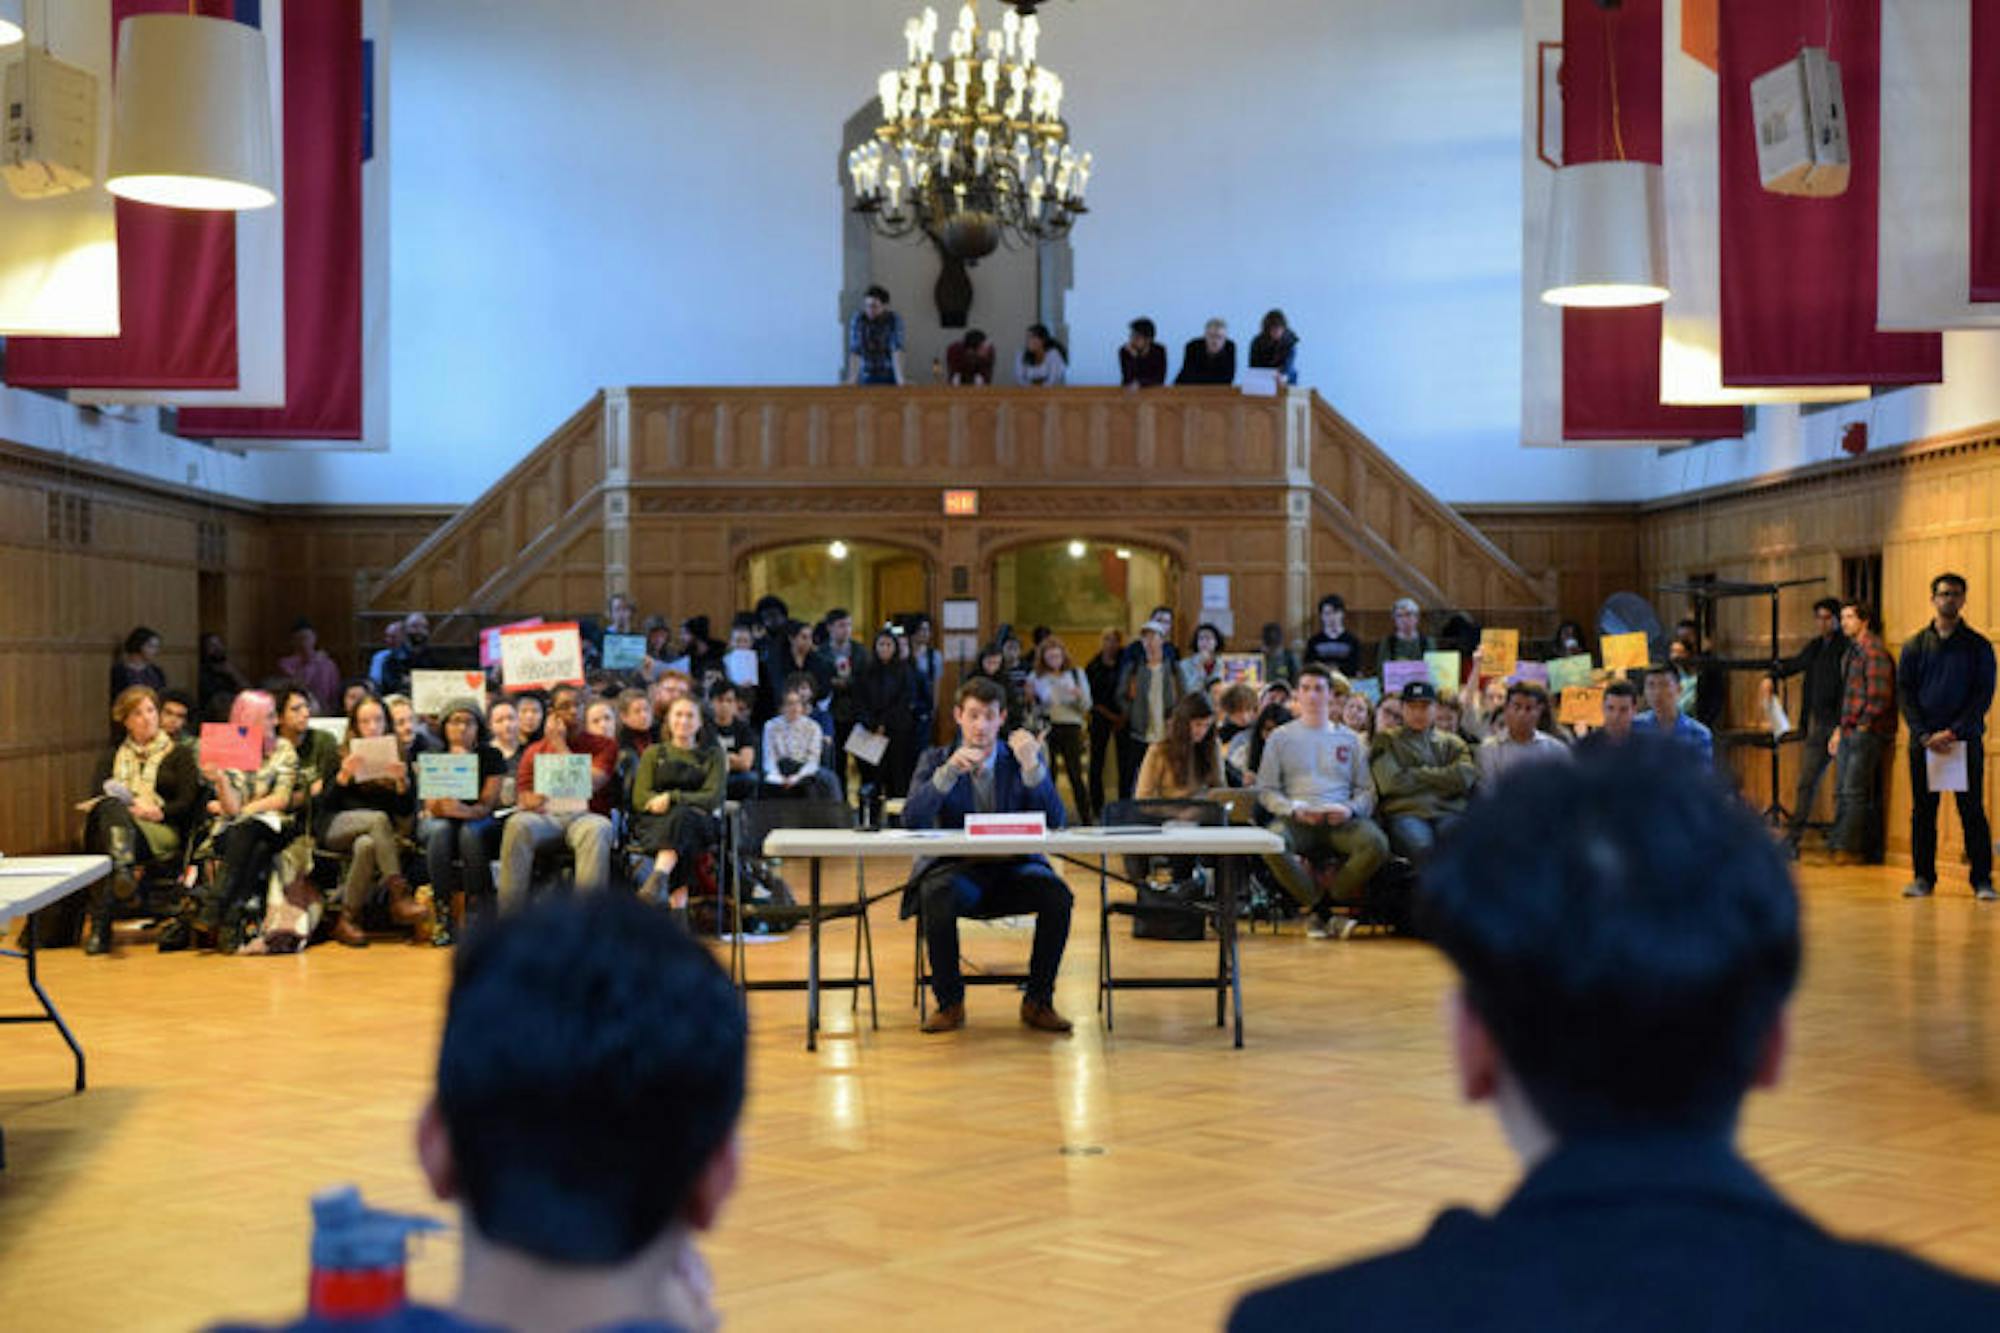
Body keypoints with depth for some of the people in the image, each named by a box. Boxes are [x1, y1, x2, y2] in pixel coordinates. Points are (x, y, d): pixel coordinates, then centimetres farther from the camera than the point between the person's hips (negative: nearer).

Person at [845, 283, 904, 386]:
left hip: (889, 377, 0)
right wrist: (852, 378, -29)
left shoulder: (894, 319, -12)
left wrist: (899, 378, -31)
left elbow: (897, 350, -21)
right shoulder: (858, 319, -12)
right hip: (867, 377, 0)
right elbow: (854, 350, -19)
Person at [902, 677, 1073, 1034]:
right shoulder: (936, 760, 7)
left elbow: (1054, 822, -6)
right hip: (957, 869, -1)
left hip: (1014, 870, 1)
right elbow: (912, 821, -9)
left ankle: (1038, 1001, -11)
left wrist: (1031, 766, -19)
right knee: (937, 894, -35)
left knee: (1057, 894, -29)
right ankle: (949, 1002, -16)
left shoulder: (1025, 758, 8)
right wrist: (949, 771, -21)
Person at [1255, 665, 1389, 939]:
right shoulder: (1281, 737, 17)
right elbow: (1267, 791, 10)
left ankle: (1318, 909, -15)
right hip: (1297, 820, -1)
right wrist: (1294, 809, -10)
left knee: (1377, 844, -32)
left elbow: (1367, 790, 16)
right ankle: (1326, 915, -19)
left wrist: (1350, 809, -7)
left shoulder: (1350, 739, 22)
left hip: (1340, 821, 1)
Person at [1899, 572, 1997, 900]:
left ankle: (1982, 880, 3)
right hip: (1924, 742, 2)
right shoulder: (1915, 646, 9)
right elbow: (1905, 694, 4)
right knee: (1922, 811, 5)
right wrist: (1924, 735, -9)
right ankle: (1923, 877, 12)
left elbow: (1984, 694, -2)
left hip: (1966, 740, -2)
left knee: (1972, 811, -2)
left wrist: (1954, 732, -13)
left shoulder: (1978, 645, 4)